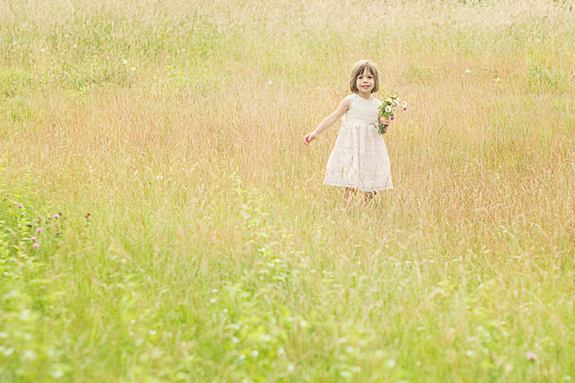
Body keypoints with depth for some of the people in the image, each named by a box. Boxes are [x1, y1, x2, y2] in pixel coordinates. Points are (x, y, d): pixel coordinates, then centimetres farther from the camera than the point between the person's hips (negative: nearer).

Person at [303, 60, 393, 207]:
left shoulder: (378, 105, 8)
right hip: (351, 148, -4)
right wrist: (316, 133, -8)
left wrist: (384, 124, -6)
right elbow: (332, 118, -2)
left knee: (371, 189, 4)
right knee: (352, 186, -11)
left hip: (371, 149, 4)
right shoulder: (350, 101, -3)